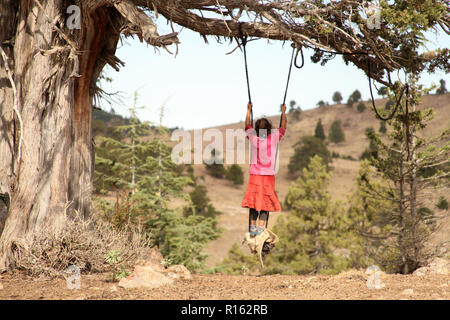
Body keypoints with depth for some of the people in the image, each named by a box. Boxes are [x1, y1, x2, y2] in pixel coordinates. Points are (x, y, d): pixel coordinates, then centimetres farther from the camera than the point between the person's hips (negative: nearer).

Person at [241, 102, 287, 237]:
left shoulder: (253, 137, -3)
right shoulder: (274, 138, -5)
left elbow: (247, 125, 15)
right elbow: (283, 127, 12)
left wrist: (249, 110, 26)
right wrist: (283, 112, 24)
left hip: (255, 175, 1)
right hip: (268, 176, -1)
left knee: (253, 201, 6)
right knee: (266, 202, 2)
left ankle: (252, 226, 3)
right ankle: (261, 227, -4)